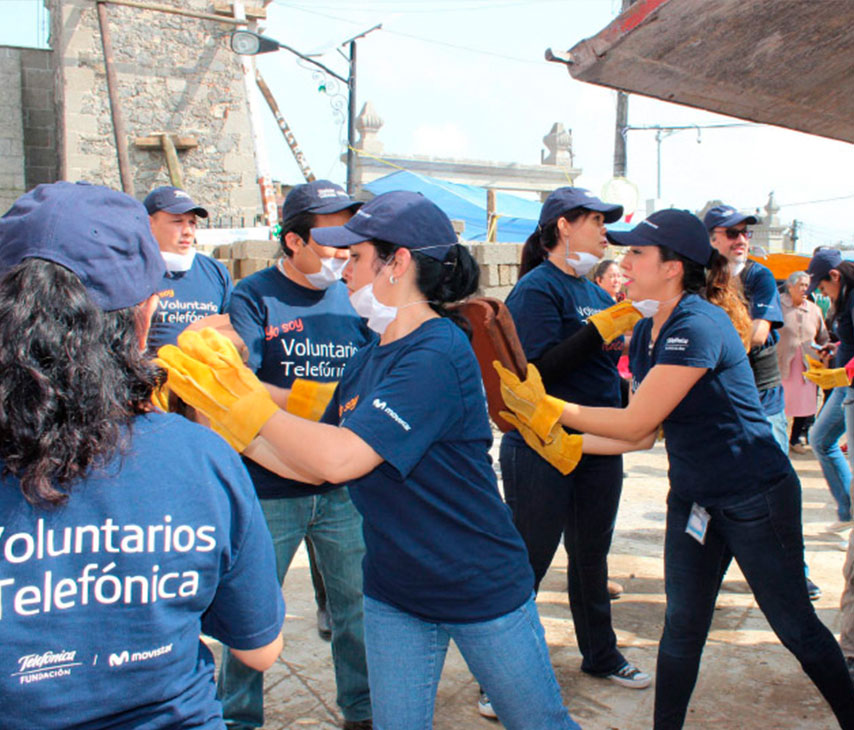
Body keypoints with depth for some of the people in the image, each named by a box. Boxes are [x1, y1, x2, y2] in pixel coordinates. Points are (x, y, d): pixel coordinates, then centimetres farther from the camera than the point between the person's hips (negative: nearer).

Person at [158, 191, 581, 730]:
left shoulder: (439, 354, -24)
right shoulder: (367, 361, 3)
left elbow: (340, 458, -29)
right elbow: (311, 464, 5)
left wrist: (248, 402, -19)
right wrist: (221, 418, -1)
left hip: (483, 590, -7)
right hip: (393, 593, 7)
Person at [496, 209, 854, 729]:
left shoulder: (697, 326, -25)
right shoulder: (645, 334, 3)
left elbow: (635, 423, -25)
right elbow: (643, 435, 5)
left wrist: (547, 408, -19)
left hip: (756, 499, -7)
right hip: (693, 499, 7)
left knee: (796, 627, 9)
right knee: (682, 628, 12)